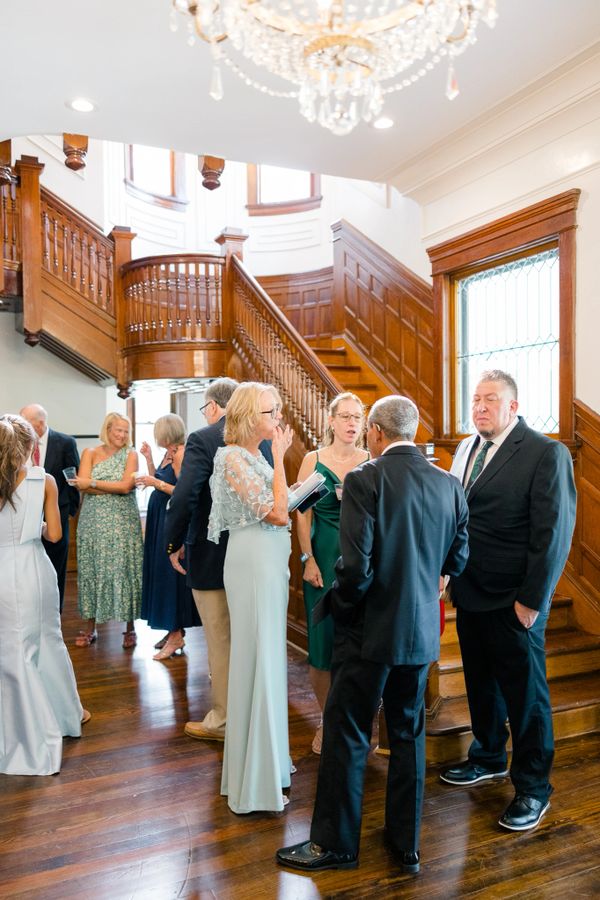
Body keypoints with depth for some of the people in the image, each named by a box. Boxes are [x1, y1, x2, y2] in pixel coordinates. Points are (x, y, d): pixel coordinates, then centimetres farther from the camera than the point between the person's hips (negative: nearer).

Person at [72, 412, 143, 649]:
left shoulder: (130, 455, 3)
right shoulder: (90, 453, 6)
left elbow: (126, 486, -10)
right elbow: (82, 485, -7)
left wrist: (93, 483, -9)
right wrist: (116, 488, -12)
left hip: (123, 522, -1)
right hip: (94, 521, 2)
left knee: (124, 570, 0)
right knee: (91, 570, 6)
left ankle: (130, 628, 10)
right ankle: (90, 627, 18)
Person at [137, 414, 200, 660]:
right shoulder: (168, 454, 12)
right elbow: (157, 482, 12)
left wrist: (157, 483, -19)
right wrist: (148, 458, 11)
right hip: (159, 520, 9)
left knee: (171, 574, -4)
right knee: (161, 573, 13)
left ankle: (177, 635, 4)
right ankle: (173, 628, 23)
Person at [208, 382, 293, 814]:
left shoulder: (257, 456, 12)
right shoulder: (233, 457, -14)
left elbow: (279, 513, 12)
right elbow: (277, 513, -19)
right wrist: (280, 457, -14)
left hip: (271, 563, 9)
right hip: (254, 564, -9)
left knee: (268, 656, 17)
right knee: (258, 658, 0)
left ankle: (267, 758, 35)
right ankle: (256, 781, 15)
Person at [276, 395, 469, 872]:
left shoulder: (365, 480, -18)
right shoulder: (449, 484, -1)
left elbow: (356, 567, -23)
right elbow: (456, 560, 7)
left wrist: (341, 606, -4)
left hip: (370, 631, -5)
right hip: (422, 631, 6)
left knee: (347, 735, 11)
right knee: (409, 733, 20)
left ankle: (335, 843, 27)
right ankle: (407, 843, 34)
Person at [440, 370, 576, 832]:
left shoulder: (546, 454, -14)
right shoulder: (467, 449, 7)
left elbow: (554, 531, -16)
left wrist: (532, 600, -16)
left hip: (514, 601, -7)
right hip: (469, 592, 7)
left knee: (525, 691, 9)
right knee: (481, 681, 22)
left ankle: (533, 788, 28)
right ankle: (489, 757, 44)